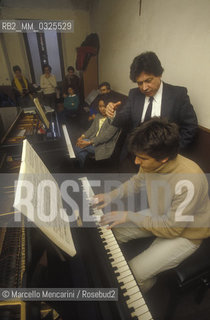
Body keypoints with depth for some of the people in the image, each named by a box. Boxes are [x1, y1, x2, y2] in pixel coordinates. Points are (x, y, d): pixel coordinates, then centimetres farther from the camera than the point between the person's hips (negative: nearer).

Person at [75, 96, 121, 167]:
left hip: (105, 147, -7)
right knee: (78, 147, -18)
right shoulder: (98, 116, 11)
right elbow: (92, 129, 11)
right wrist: (82, 137, -8)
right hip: (94, 141, 7)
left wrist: (89, 142, -25)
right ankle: (82, 168, 1)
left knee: (79, 147, -20)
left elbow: (106, 136, -22)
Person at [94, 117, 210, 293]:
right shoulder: (151, 162, -17)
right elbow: (137, 181, 6)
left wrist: (129, 216, -22)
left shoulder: (188, 181, -37)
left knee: (135, 273, -16)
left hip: (185, 234, -6)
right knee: (113, 229, 1)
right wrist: (111, 195, -6)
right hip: (160, 216, 6)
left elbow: (172, 229, -27)